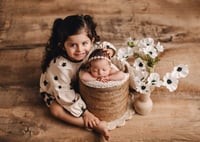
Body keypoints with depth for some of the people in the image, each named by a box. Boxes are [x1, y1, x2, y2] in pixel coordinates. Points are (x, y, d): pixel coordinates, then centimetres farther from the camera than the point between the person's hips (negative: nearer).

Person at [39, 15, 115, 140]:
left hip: (79, 85, 5)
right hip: (55, 90, -5)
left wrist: (109, 50, -27)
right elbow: (65, 94, -31)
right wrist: (84, 111, -25)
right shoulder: (59, 66, -42)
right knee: (56, 110, -30)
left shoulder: (90, 47, -27)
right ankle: (95, 126, -29)